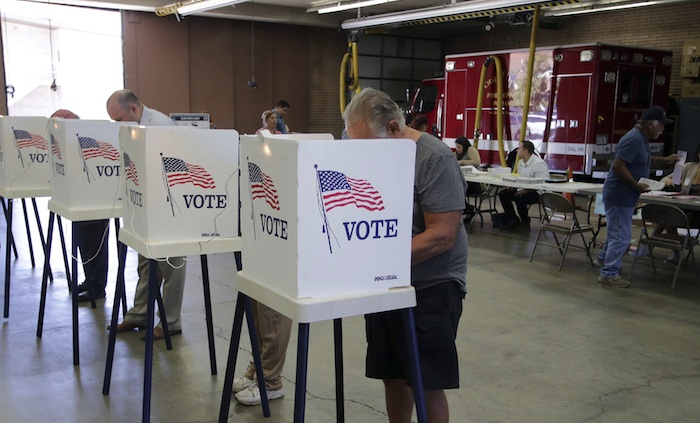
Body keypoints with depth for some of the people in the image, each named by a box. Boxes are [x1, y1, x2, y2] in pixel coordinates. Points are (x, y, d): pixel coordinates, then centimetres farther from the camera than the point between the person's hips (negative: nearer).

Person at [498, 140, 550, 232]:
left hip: (538, 192, -9)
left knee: (520, 198, -34)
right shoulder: (521, 162, 10)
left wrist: (526, 190, -31)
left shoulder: (539, 164, -19)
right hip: (523, 189, 9)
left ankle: (525, 223, -10)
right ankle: (513, 221, 3)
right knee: (503, 194, -4)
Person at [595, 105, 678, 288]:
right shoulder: (634, 139, -21)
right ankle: (609, 274, 5)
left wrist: (665, 160, 24)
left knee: (617, 231, 24)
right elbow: (618, 166, -28)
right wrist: (637, 185, -22)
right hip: (619, 194, -10)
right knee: (621, 236, -4)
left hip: (623, 195, 10)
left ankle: (603, 258, 41)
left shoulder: (641, 138, 10)